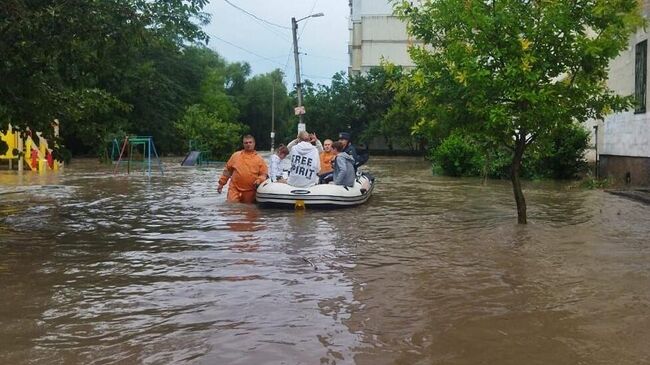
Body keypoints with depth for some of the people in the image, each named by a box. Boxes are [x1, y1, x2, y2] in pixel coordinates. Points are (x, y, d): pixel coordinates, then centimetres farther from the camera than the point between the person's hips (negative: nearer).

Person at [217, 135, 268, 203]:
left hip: (250, 192, 0)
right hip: (235, 190, 0)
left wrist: (259, 180, -15)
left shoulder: (259, 159, 7)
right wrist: (221, 183, 12)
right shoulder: (236, 155, 10)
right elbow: (227, 170, 14)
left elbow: (264, 174, 6)